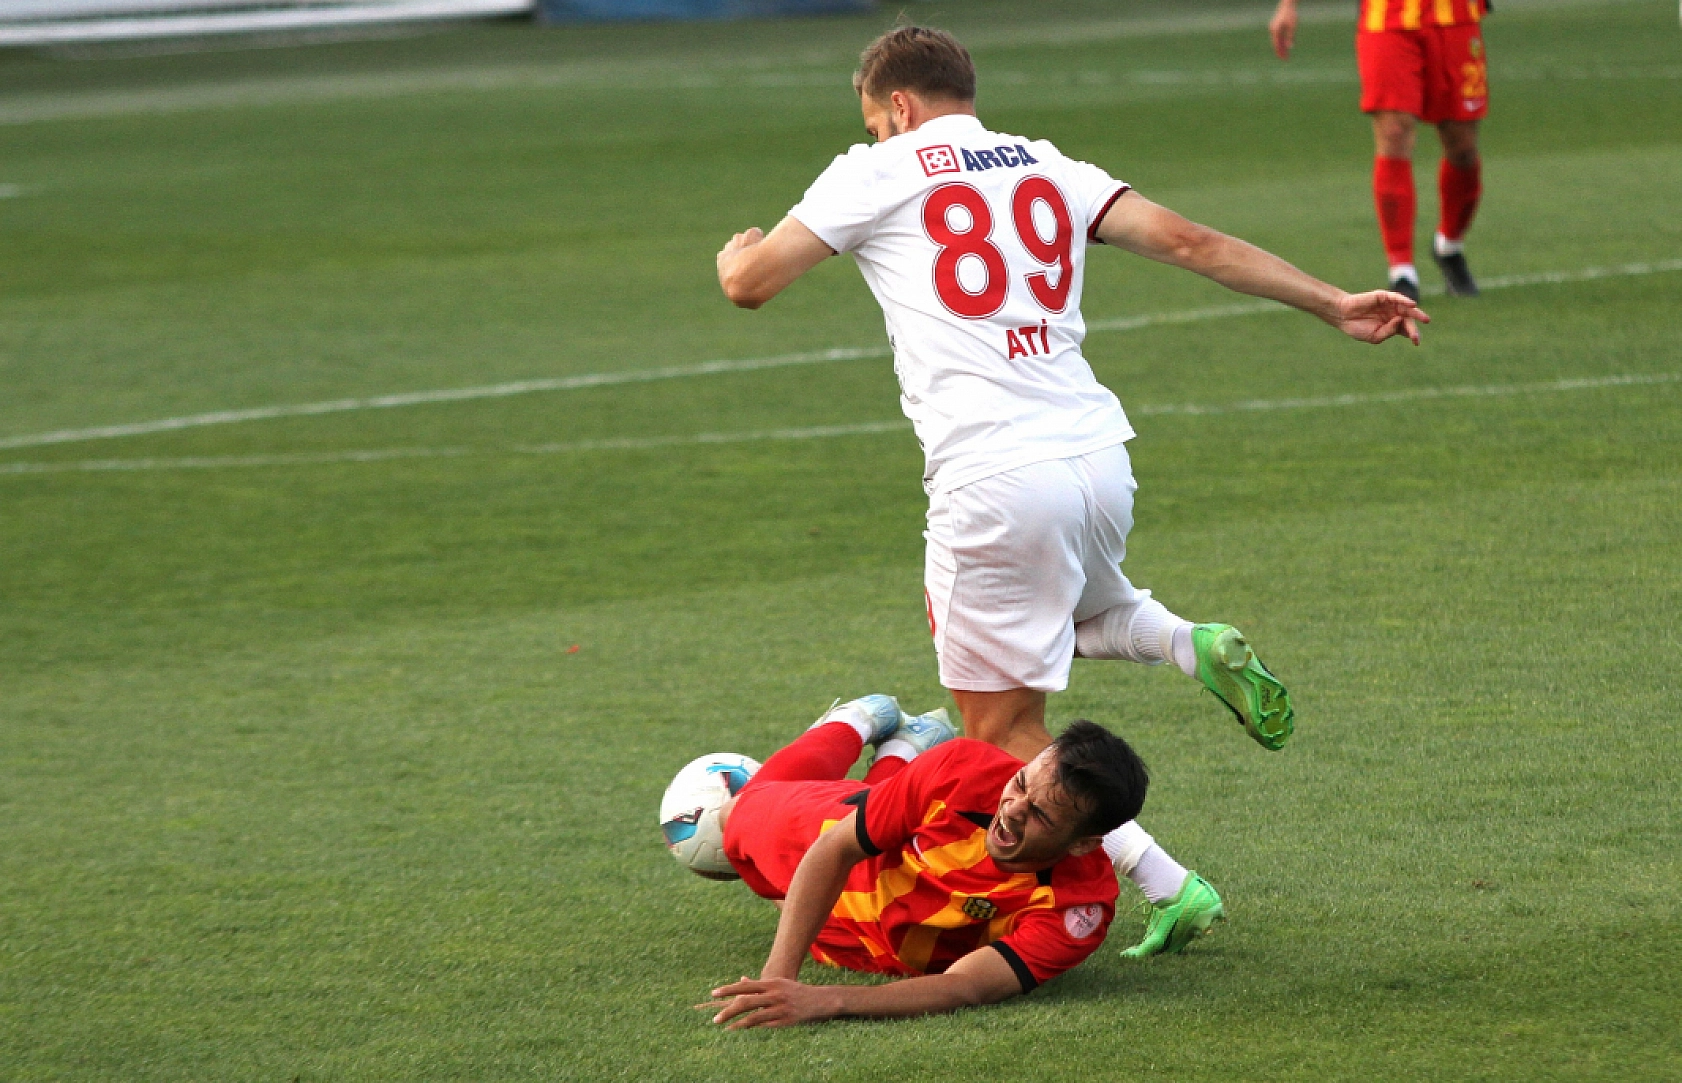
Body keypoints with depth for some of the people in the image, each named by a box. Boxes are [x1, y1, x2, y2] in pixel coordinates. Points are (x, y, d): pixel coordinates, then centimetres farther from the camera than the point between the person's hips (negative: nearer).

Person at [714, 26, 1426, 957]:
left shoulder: (876, 175, 5)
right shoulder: (1048, 169, 17)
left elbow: (749, 284, 5)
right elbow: (1187, 241, 8)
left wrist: (738, 251, 30)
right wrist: (1334, 305, 9)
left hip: (992, 483, -6)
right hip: (1098, 456, 6)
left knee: (1004, 732, 6)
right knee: (1084, 609, 37)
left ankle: (1164, 886, -8)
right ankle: (1195, 646, 5)